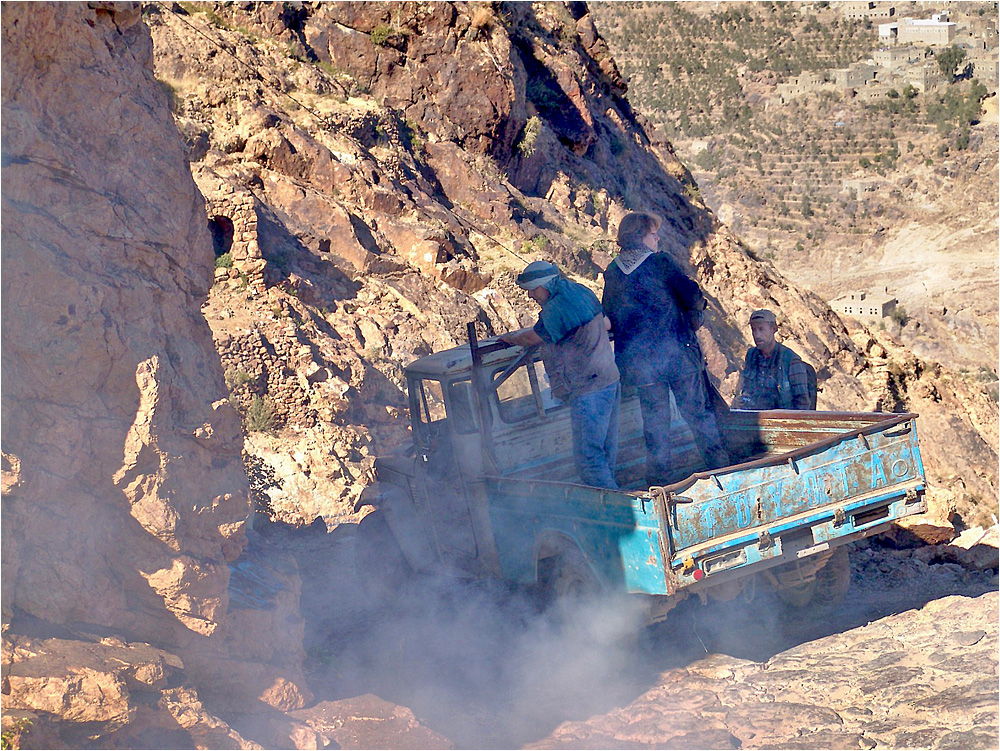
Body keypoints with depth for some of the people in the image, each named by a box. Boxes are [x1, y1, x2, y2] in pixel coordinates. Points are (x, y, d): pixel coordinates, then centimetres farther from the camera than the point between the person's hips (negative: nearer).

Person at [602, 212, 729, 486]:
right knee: (696, 410, 9)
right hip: (677, 352, -3)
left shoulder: (612, 272, 5)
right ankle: (718, 463, 15)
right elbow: (692, 294, -11)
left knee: (654, 416, 11)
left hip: (639, 359, 3)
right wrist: (694, 317, 8)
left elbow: (609, 318, 12)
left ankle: (660, 474, 11)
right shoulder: (660, 262, -8)